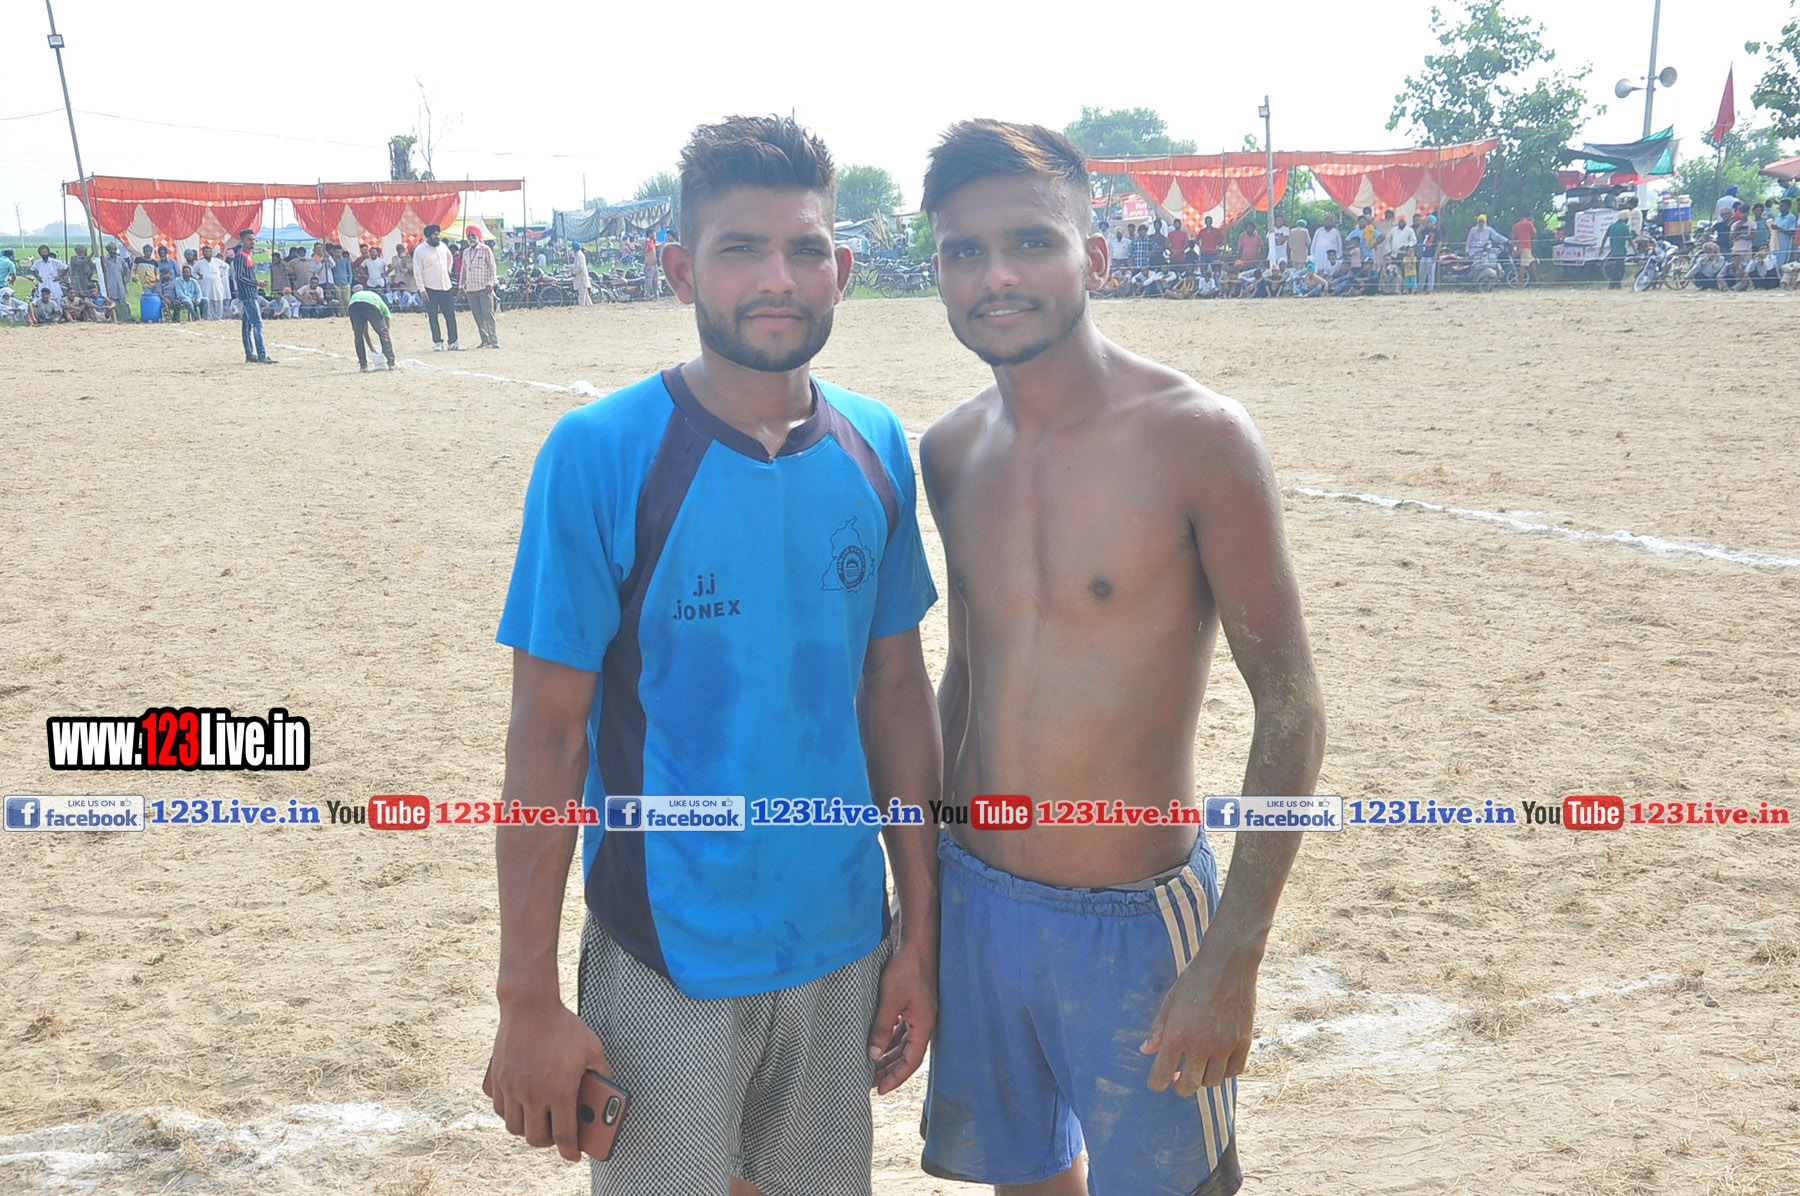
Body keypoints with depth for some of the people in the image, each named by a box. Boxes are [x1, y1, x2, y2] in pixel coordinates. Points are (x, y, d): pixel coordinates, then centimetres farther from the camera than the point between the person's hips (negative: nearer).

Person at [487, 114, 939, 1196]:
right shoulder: (600, 453, -14)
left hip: (842, 945, 4)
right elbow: (548, 734, -12)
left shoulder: (877, 446, -2)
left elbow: (896, 689, 4)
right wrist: (527, 998, -10)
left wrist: (921, 929, 6)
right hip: (668, 958, -4)